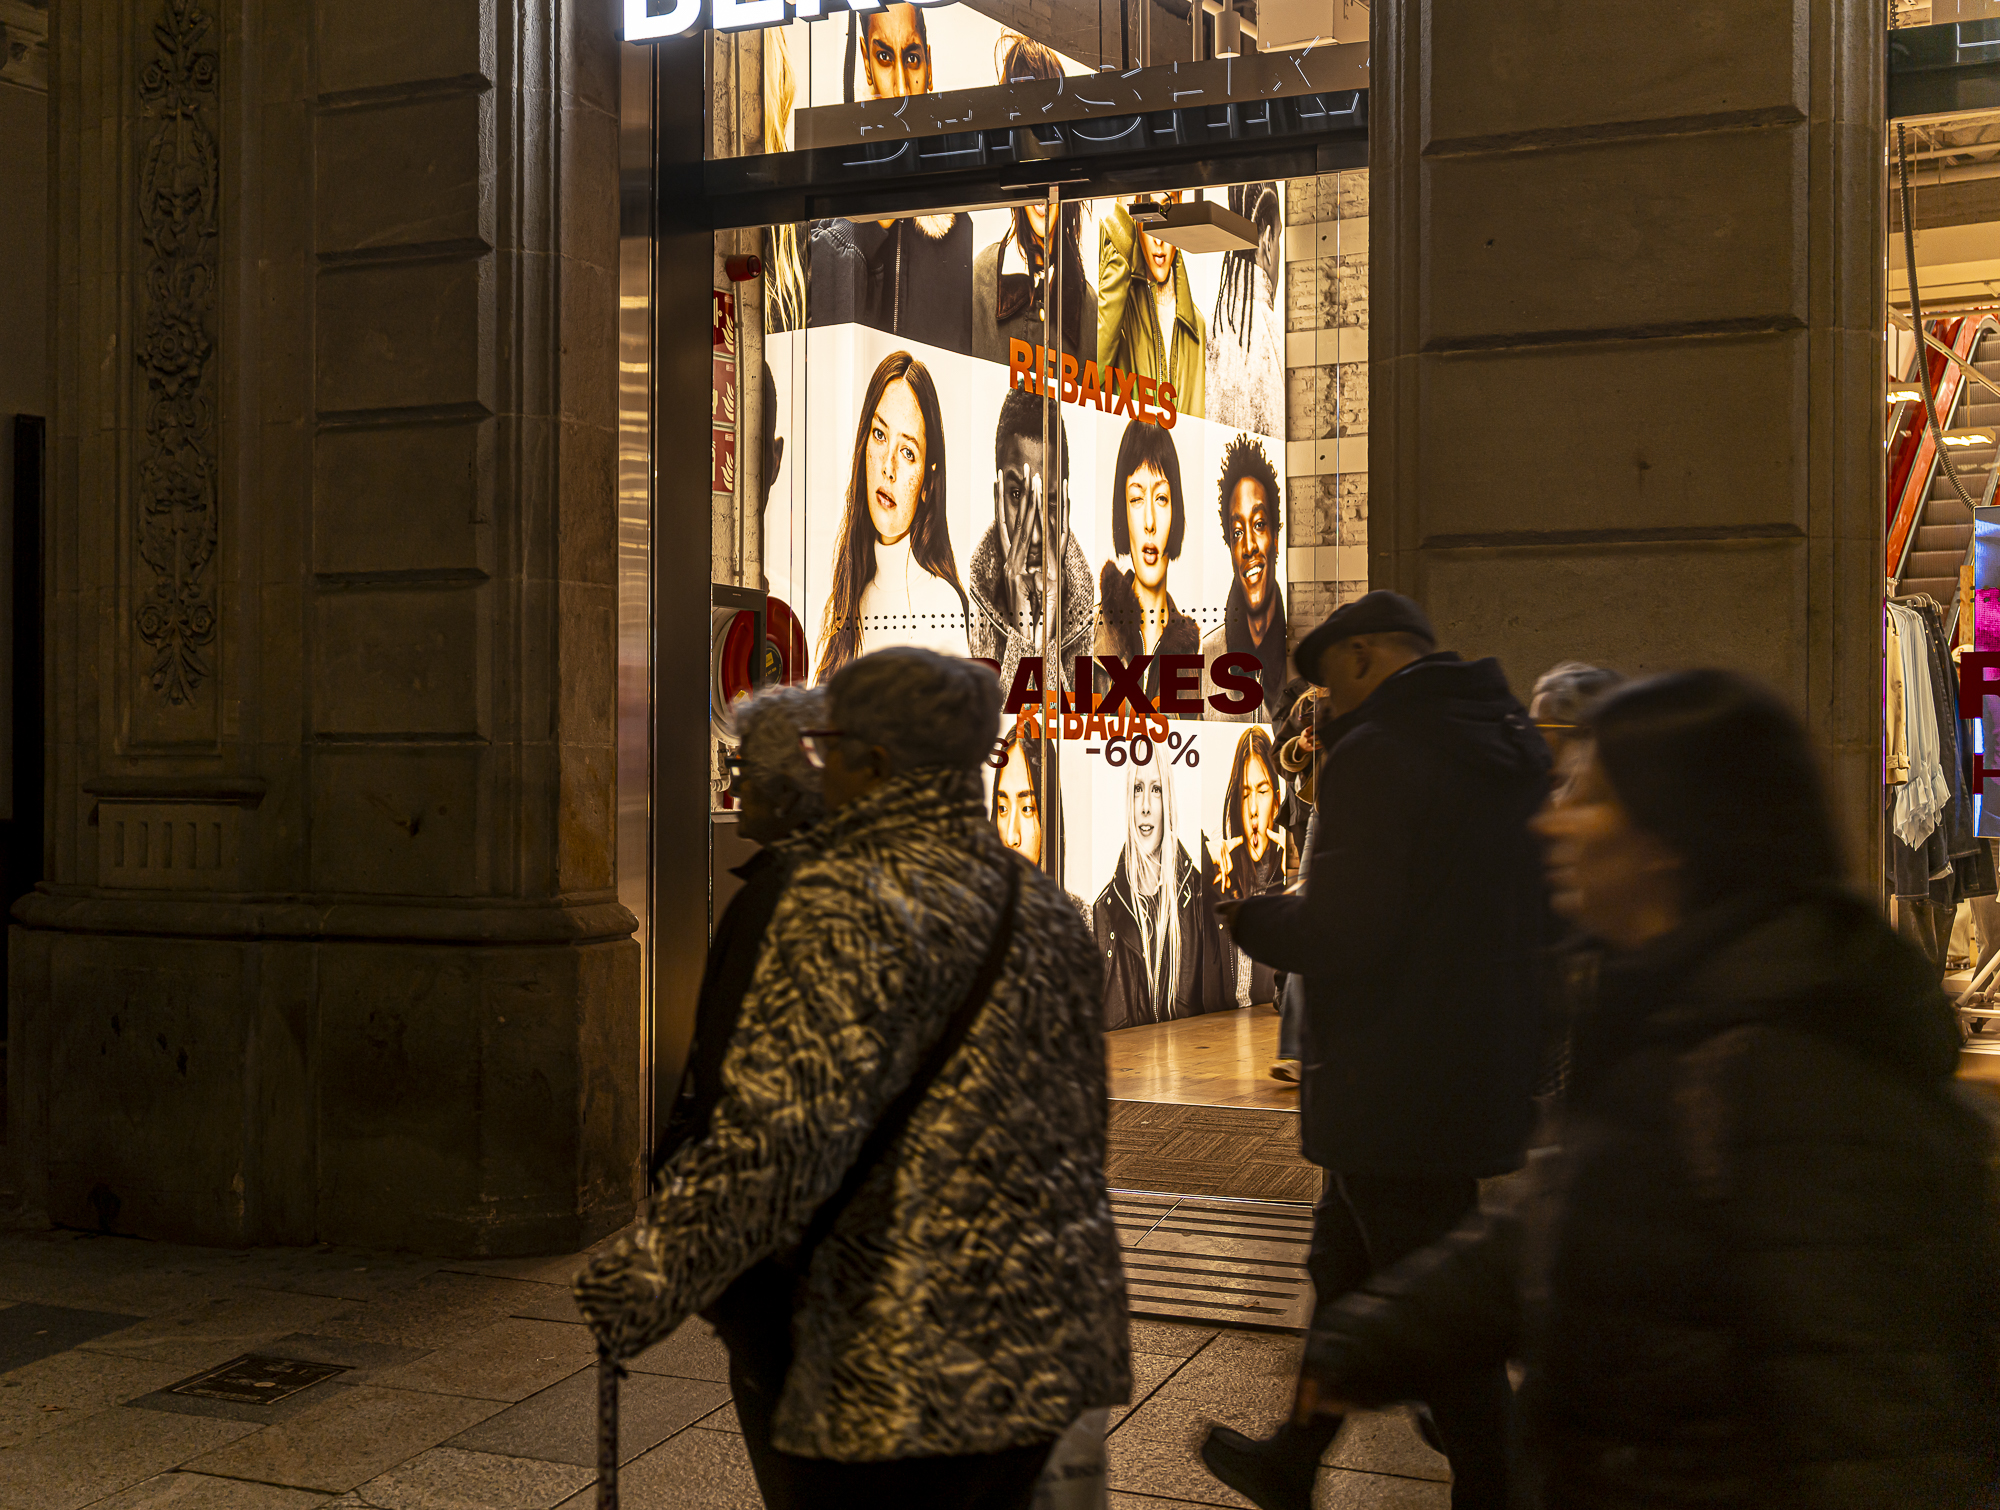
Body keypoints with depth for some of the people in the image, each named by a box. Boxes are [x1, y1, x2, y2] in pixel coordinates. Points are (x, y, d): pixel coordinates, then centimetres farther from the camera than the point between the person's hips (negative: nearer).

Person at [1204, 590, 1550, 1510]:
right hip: (1490, 1071, 10)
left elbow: (1341, 935, -23)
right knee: (1346, 1269, 23)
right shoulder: (1518, 750, 9)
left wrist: (1248, 918, -4)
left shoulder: (1376, 755, -19)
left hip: (1395, 1087, -10)